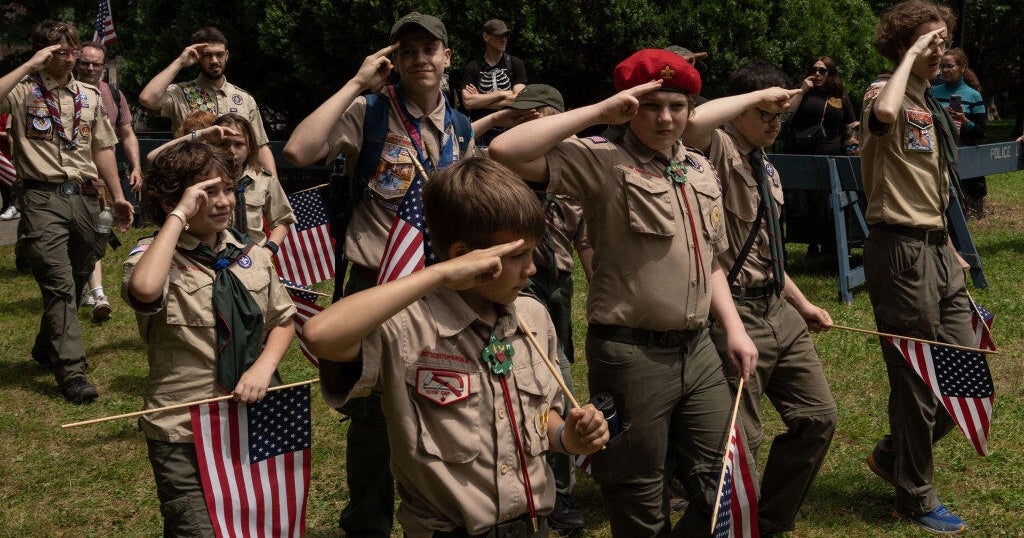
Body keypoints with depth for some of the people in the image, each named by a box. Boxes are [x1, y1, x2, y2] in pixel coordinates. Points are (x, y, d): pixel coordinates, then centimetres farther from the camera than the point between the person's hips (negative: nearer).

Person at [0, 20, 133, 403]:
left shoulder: (90, 96, 16)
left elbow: (102, 149, 19)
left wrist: (117, 195, 14)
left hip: (83, 198, 5)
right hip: (43, 198, -5)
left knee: (74, 283, 13)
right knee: (59, 285, -12)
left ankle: (46, 349, 34)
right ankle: (72, 372, -13)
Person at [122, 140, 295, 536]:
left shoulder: (250, 254, 7)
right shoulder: (155, 255, -9)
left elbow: (283, 320, 13)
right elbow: (144, 289, -34)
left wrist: (263, 366, -7)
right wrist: (180, 217, -25)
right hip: (185, 434, -5)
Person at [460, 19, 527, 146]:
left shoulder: (516, 64, 8)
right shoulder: (472, 67, 6)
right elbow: (467, 102, -8)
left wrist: (480, 101, -4)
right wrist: (501, 94, -7)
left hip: (509, 131, 0)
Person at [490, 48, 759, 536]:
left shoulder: (701, 171, 13)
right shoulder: (603, 162, -9)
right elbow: (506, 151, -24)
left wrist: (734, 329, 10)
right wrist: (599, 112, -20)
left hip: (698, 350, 6)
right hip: (630, 354, -6)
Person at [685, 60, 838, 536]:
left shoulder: (766, 169, 16)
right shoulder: (720, 150, -11)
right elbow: (693, 122, -37)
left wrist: (802, 304, 24)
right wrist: (759, 93, -24)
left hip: (777, 308, 9)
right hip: (735, 312, -9)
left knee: (817, 416, 14)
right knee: (740, 437, -3)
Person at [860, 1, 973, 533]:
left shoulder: (931, 105, 17)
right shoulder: (885, 92, -10)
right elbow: (883, 114, -37)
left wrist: (948, 248, 20)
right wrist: (910, 56, -22)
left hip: (937, 248, 9)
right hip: (902, 250, -9)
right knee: (918, 380, 1)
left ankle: (894, 454, 29)